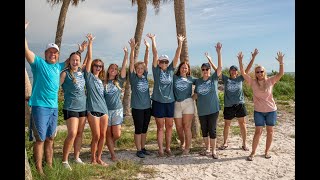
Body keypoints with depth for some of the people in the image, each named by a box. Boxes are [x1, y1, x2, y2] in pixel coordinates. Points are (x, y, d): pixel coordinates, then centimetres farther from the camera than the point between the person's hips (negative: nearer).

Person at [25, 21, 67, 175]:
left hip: (54, 107, 6)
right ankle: (39, 169, 5)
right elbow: (26, 50, -13)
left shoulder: (58, 67, 14)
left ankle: (49, 166, 21)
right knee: (40, 139, -3)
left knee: (50, 138, 12)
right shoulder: (39, 63, -1)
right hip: (40, 106, -6)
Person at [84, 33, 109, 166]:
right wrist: (90, 42, -7)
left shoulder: (101, 80, 18)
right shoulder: (89, 76, 2)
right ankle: (93, 159, 15)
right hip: (93, 110, -6)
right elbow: (89, 58, -6)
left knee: (103, 135, 7)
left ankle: (99, 158, 20)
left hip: (104, 109, 6)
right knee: (96, 136, -2)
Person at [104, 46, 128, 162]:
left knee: (117, 134, -4)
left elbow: (124, 67, -2)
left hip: (117, 110, 0)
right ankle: (113, 154, 17)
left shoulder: (119, 81, 5)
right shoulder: (103, 82, 7)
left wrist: (126, 54, -9)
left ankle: (111, 143, 30)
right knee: (108, 134, 5)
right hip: (106, 110, 0)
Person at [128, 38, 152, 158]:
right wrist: (132, 49, -21)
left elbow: (146, 62, 1)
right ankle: (138, 150, 13)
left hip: (147, 107, 5)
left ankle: (143, 148, 26)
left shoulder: (145, 76, 6)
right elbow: (131, 63, -12)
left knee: (145, 129, 13)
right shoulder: (133, 77, -3)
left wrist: (147, 48, -8)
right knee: (138, 129, 2)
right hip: (137, 107, -5)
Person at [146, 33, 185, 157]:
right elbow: (155, 54, -8)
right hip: (158, 102, -3)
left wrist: (180, 43, -5)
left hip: (170, 102, 4)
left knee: (169, 126, 10)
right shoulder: (156, 70, -2)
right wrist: (153, 40, -13)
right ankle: (160, 149, 14)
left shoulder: (170, 70, 6)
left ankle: (168, 148, 22)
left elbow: (177, 55, 1)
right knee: (160, 127, 4)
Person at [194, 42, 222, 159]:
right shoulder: (198, 81, 5)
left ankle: (214, 151, 14)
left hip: (213, 109, -3)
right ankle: (207, 149, 27)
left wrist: (218, 52, -19)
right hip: (202, 110, 3)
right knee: (204, 131, 12)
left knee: (212, 130, 1)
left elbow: (220, 67, -14)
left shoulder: (214, 78, -2)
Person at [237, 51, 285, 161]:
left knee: (270, 131, 9)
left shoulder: (270, 81, -5)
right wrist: (240, 61, -23)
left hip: (271, 110, 1)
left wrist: (281, 62, -27)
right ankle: (253, 153, 10)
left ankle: (267, 151, 25)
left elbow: (281, 74, -15)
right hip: (258, 111, -1)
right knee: (258, 131, -1)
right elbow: (243, 73, -15)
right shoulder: (253, 82, -7)